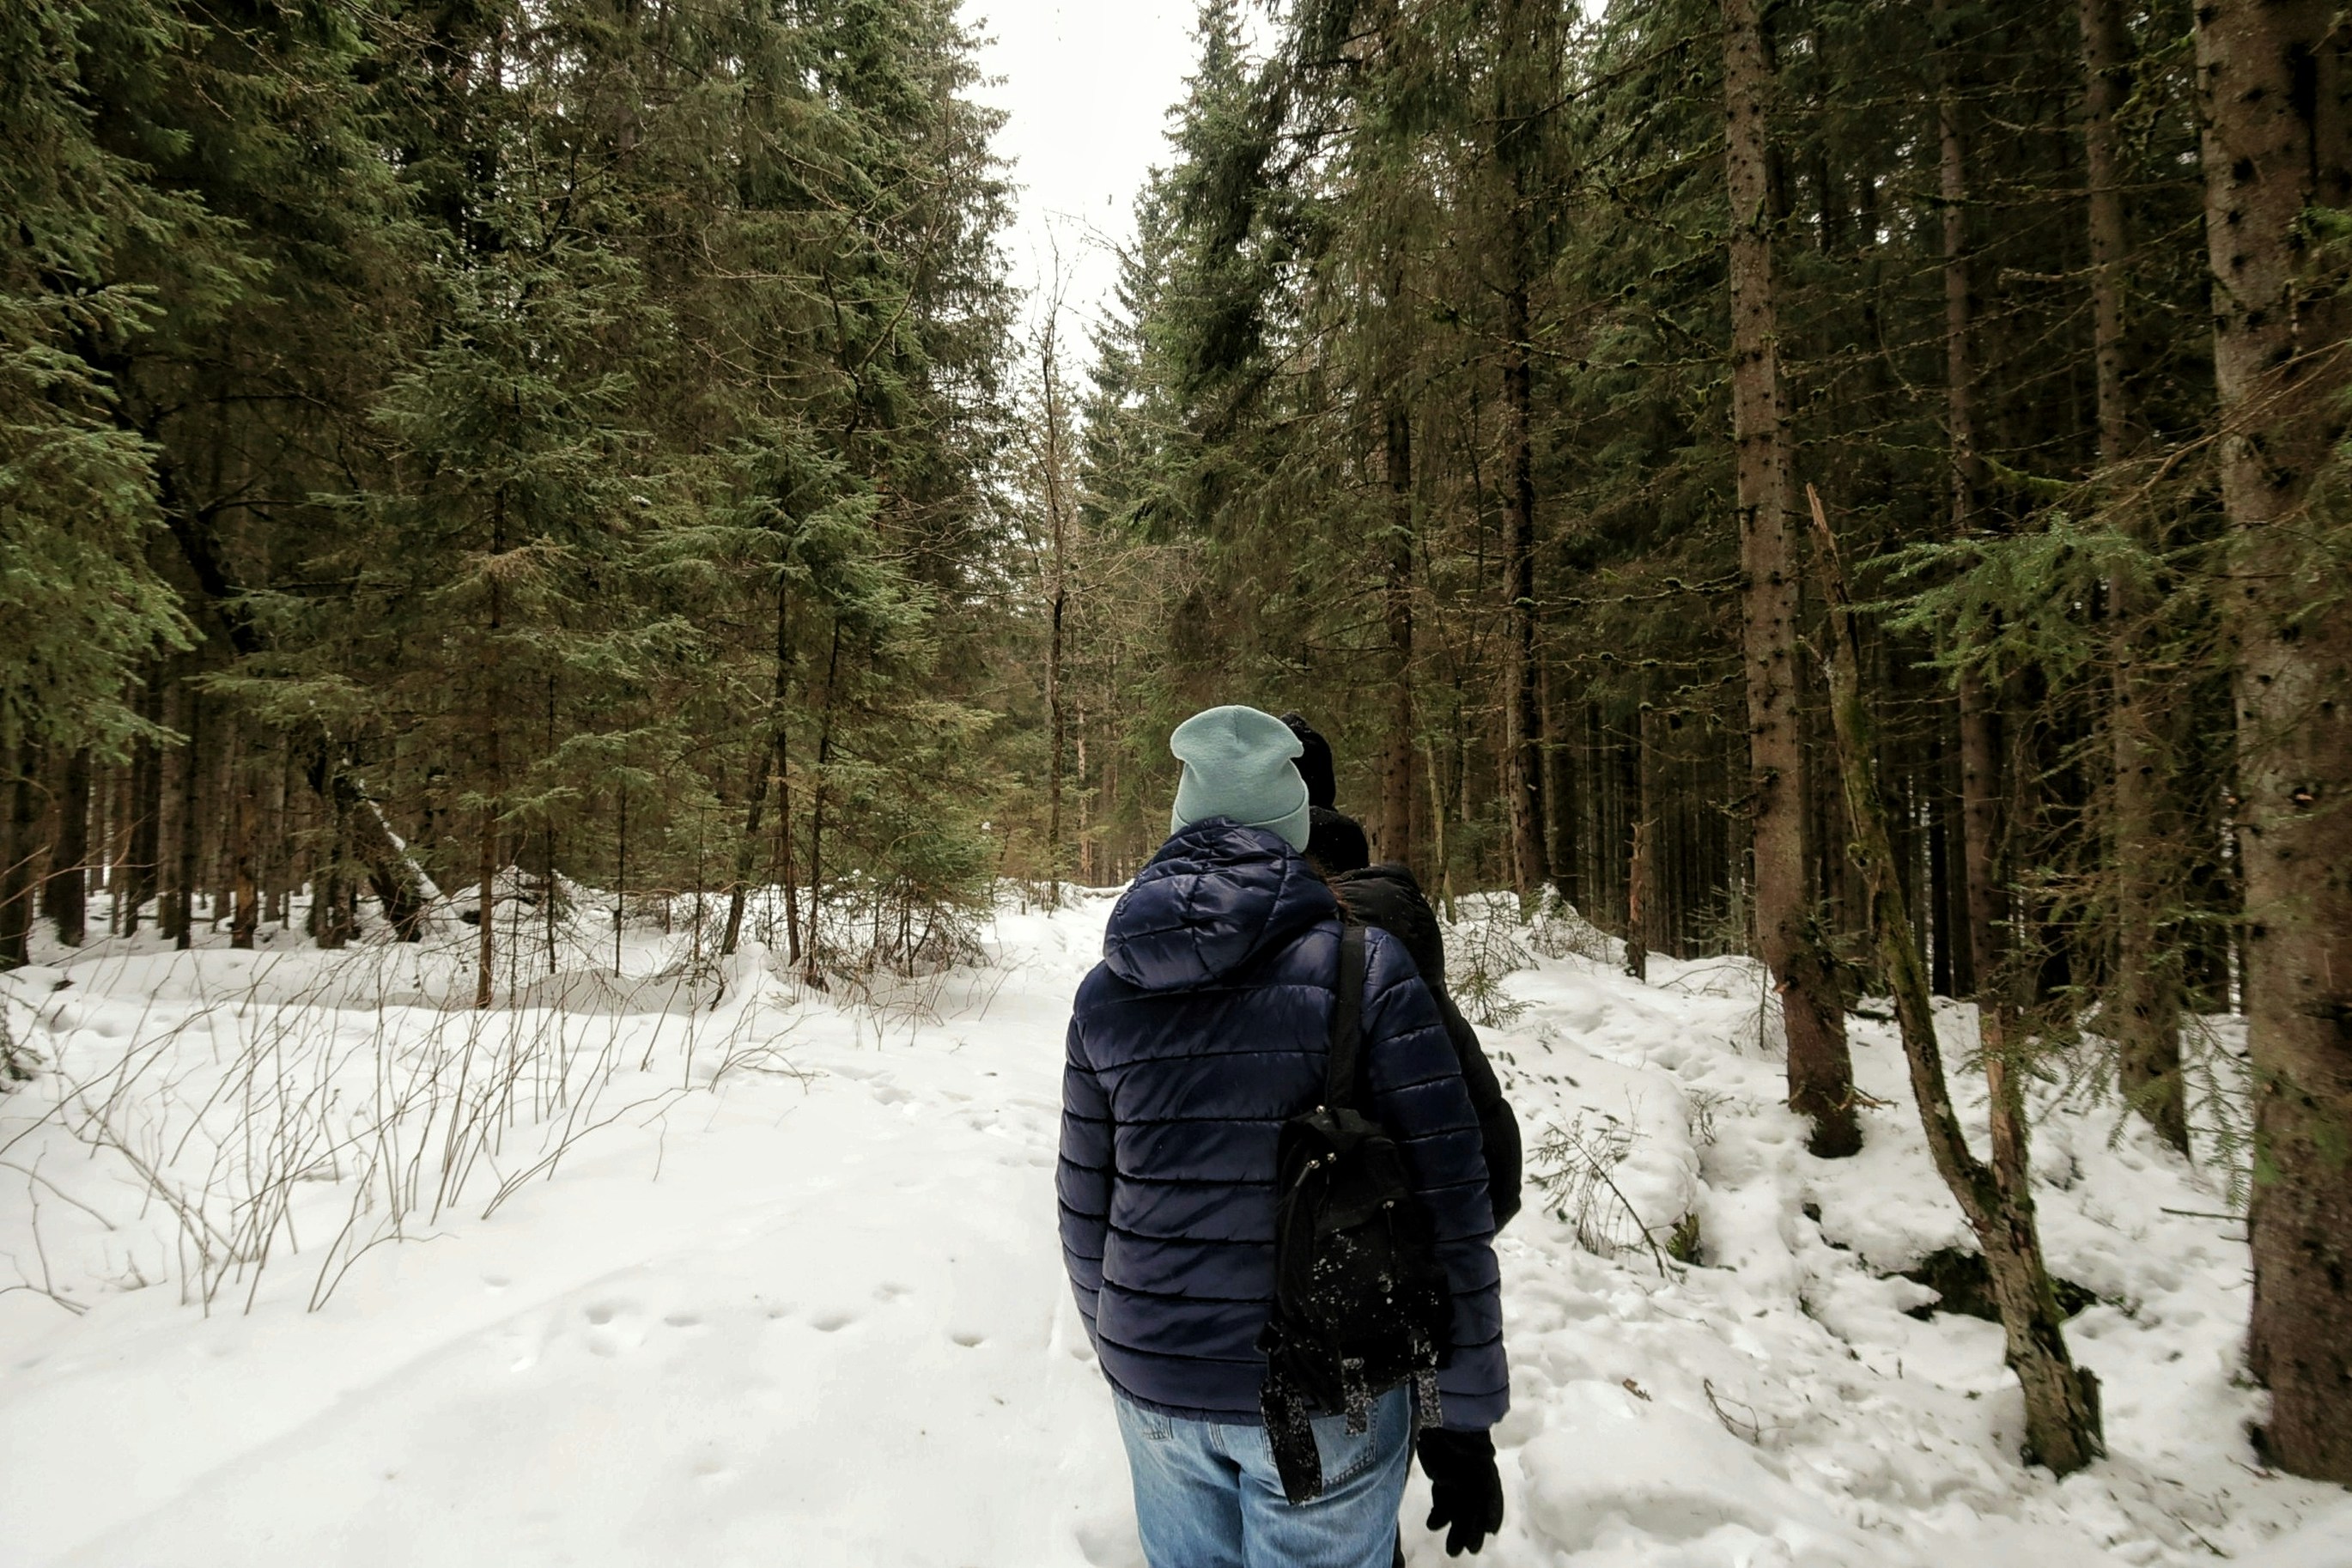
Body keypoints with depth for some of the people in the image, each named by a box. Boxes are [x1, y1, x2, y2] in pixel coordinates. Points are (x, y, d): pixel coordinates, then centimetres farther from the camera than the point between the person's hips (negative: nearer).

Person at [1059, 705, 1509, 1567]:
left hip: (1154, 1390, 4)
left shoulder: (1107, 990, 0)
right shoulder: (1364, 965, -11)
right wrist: (1461, 1420, -4)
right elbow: (1447, 1208, -12)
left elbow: (1086, 1214, 7)